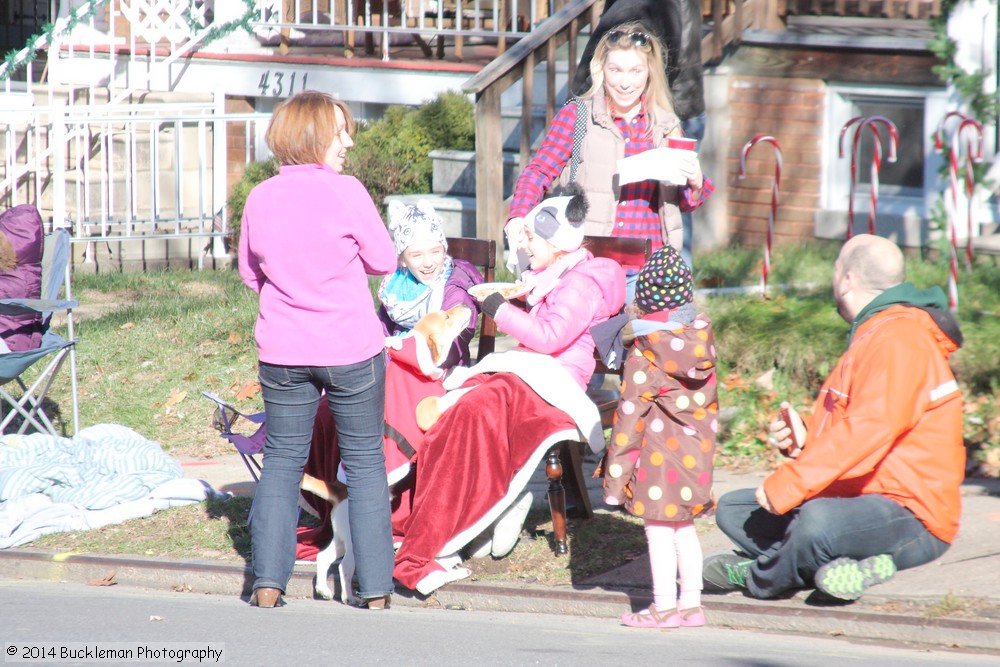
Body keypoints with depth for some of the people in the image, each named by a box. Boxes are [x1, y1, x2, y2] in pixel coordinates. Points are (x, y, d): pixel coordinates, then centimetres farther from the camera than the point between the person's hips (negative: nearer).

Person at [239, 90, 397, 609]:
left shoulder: (260, 198, -1)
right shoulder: (345, 192, -14)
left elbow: (250, 273, 10)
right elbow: (384, 260, -4)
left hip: (283, 352, 3)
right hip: (351, 350, -3)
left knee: (282, 460, 12)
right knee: (364, 462, 7)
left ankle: (268, 582, 6)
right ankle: (374, 586, 8)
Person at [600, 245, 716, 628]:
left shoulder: (644, 352, -13)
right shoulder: (702, 335, 2)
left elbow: (631, 412, -12)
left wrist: (617, 468, -8)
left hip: (659, 449, -6)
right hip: (696, 446, 6)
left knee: (659, 527, -1)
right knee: (684, 526, 15)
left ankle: (664, 606, -1)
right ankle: (691, 603, 17)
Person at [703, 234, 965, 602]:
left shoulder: (897, 340, -16)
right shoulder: (869, 338, 19)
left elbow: (867, 431, -28)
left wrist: (785, 485, -27)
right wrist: (805, 437, 3)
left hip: (912, 519, -11)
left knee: (818, 520, -40)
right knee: (733, 509, 11)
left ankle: (758, 579, -10)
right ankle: (846, 566, -8)